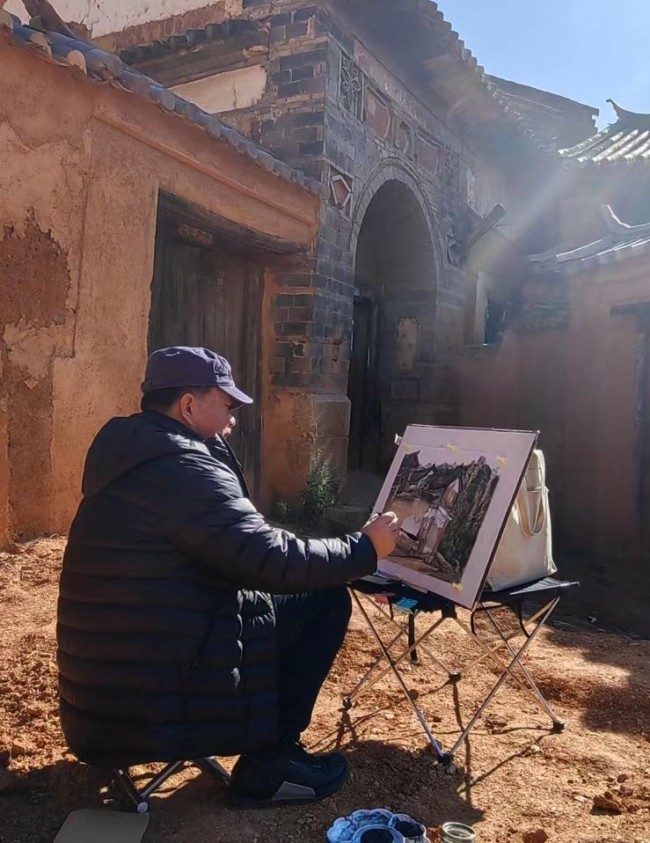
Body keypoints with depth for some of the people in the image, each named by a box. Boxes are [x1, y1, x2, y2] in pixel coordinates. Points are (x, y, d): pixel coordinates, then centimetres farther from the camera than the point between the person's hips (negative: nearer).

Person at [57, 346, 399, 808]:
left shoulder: (131, 450, 10)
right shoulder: (182, 467, -20)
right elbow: (273, 560, -23)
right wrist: (365, 548, -10)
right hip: (154, 692, -10)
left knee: (290, 591, 21)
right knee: (324, 599, -2)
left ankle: (268, 743, 29)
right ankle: (266, 769, 7)